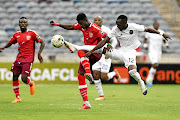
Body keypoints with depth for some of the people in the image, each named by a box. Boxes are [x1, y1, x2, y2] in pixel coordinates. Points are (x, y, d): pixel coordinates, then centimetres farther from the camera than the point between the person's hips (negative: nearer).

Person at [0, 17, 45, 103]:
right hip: (19, 59, 5)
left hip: (28, 60, -5)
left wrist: (39, 53, -13)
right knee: (15, 76, -1)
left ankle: (31, 84, 22)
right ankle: (17, 98, 11)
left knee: (24, 78, -16)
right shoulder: (17, 35, 9)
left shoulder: (32, 33, -5)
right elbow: (10, 43, 23)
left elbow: (42, 43, -1)